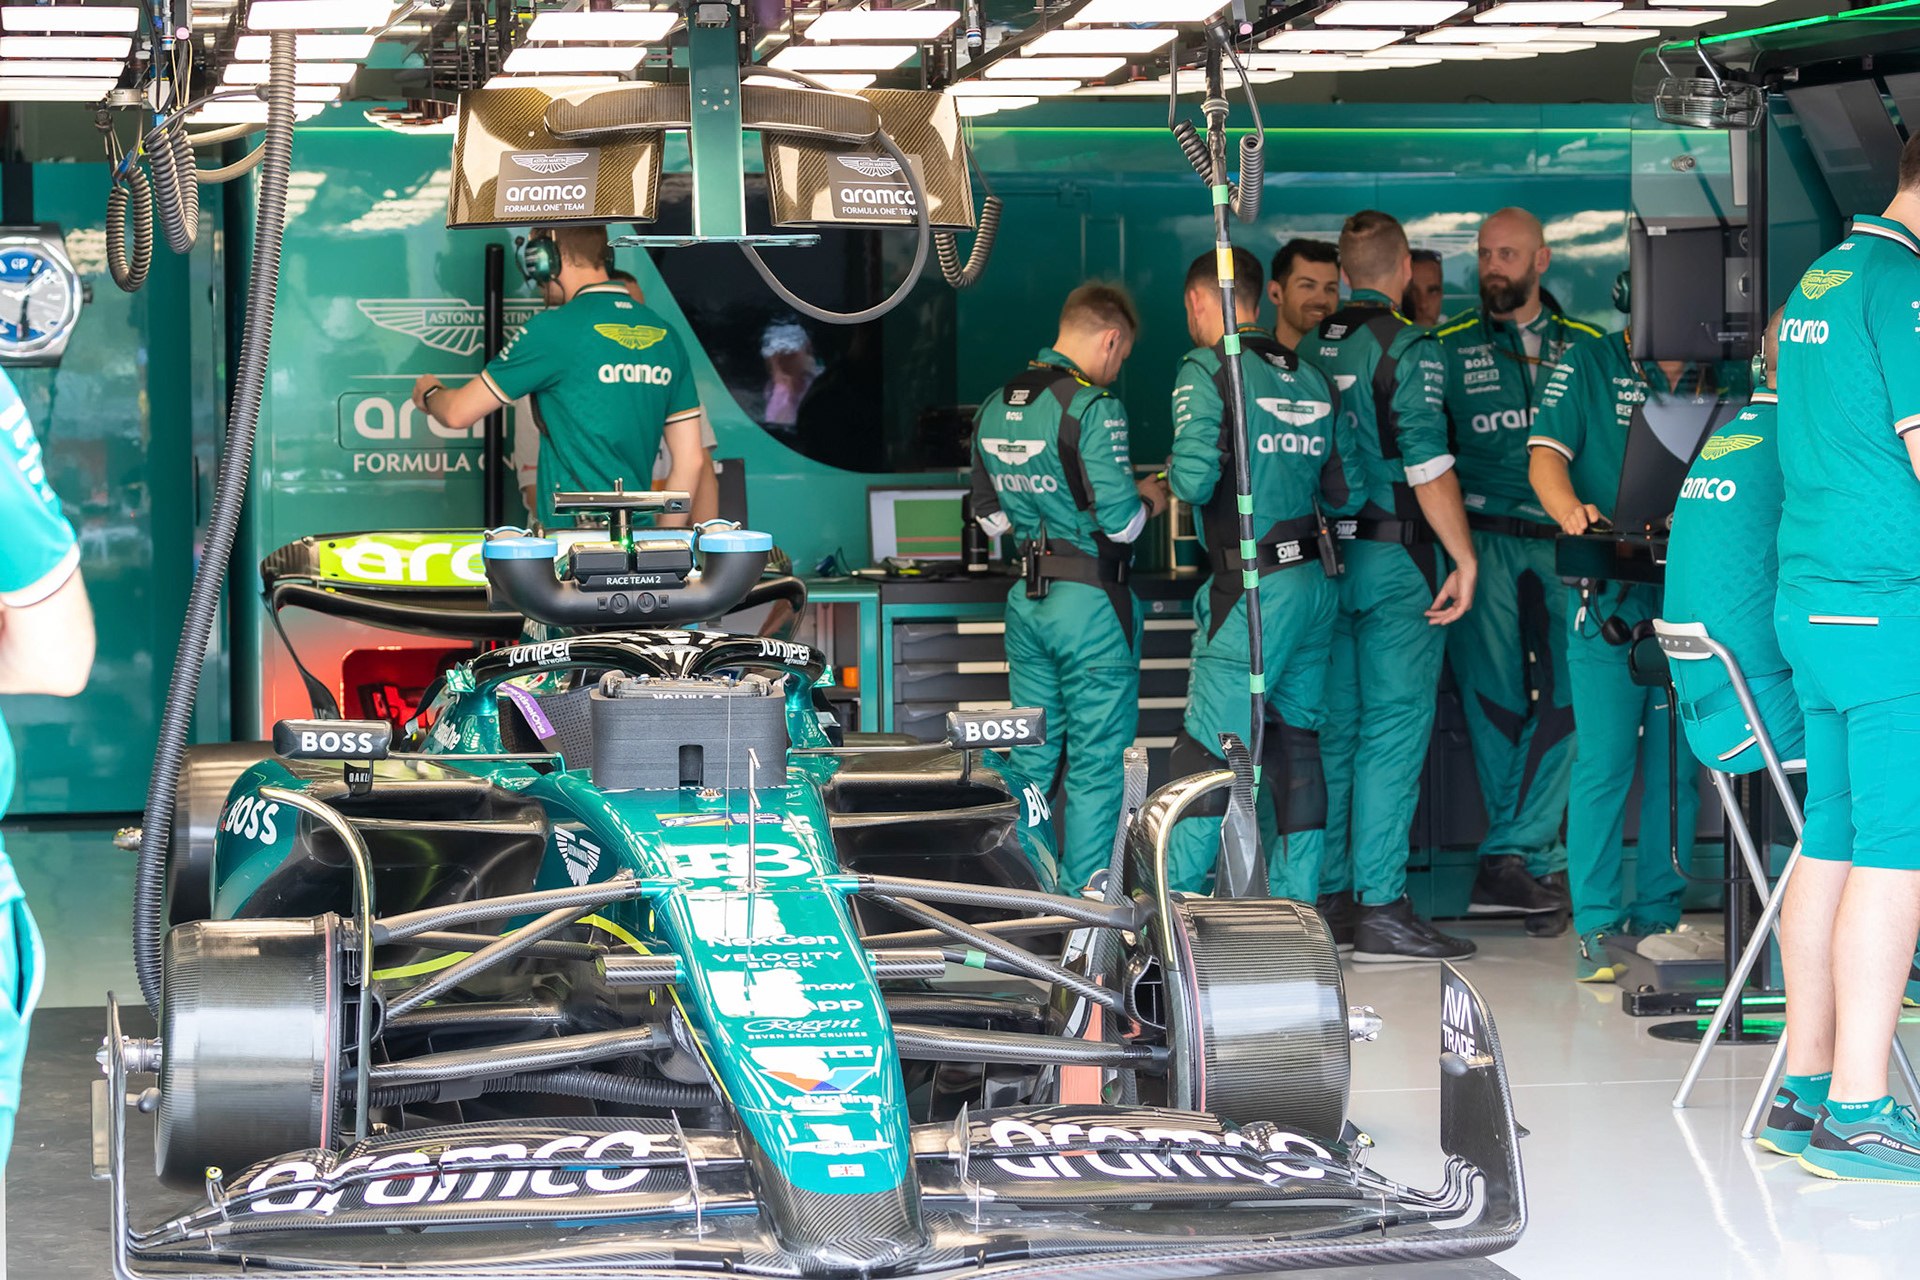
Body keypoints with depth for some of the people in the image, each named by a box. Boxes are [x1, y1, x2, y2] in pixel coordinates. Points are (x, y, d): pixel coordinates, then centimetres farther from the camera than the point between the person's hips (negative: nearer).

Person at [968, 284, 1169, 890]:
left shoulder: (994, 407, 8)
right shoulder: (1093, 407, -16)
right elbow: (1119, 519, -18)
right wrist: (1148, 498, 2)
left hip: (1027, 599, 7)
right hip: (1091, 603, -7)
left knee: (1031, 760, 14)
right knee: (1096, 766, 1)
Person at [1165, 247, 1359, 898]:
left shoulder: (1206, 370, -8)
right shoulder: (1313, 377, 12)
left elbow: (1195, 477, -19)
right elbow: (1346, 488, 11)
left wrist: (1172, 475, 3)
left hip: (1254, 591, -7)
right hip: (1315, 582, 7)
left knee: (1207, 749, -4)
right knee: (1296, 742, 13)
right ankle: (1297, 904, 17)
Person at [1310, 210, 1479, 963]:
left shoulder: (1312, 345, 9)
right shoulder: (1409, 348, -10)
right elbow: (1428, 468, -16)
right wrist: (1464, 558, -10)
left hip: (1324, 555, 6)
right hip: (1395, 559, -6)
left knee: (1333, 727, 11)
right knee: (1393, 728, -4)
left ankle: (1328, 899, 15)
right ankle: (1381, 909, -6)